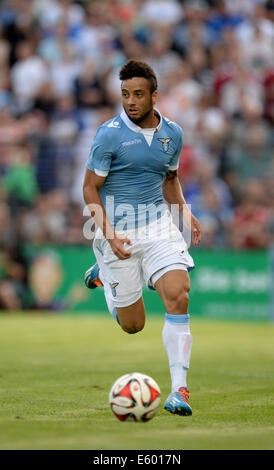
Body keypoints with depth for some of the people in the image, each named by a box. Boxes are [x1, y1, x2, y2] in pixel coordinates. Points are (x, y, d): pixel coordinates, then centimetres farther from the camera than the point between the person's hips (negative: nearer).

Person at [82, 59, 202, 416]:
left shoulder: (173, 133, 3)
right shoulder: (110, 134, -11)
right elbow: (90, 188, -7)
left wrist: (185, 212, 4)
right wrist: (109, 235, -18)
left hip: (158, 225, 3)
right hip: (118, 231, -3)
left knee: (178, 296, -20)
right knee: (133, 325, 6)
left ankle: (178, 390, -17)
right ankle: (104, 272, 39)